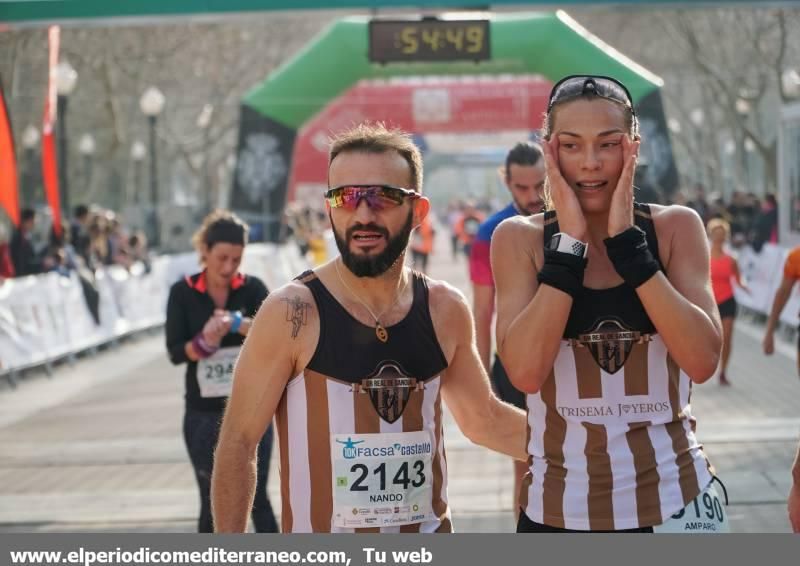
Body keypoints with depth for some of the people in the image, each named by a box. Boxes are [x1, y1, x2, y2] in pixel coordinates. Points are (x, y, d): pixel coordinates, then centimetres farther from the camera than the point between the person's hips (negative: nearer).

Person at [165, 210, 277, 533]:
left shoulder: (252, 289, -2)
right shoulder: (184, 293, -2)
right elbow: (175, 352, -8)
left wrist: (241, 325, -32)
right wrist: (204, 342, -27)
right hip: (203, 414, 0)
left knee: (256, 499, -3)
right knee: (212, 503, 7)